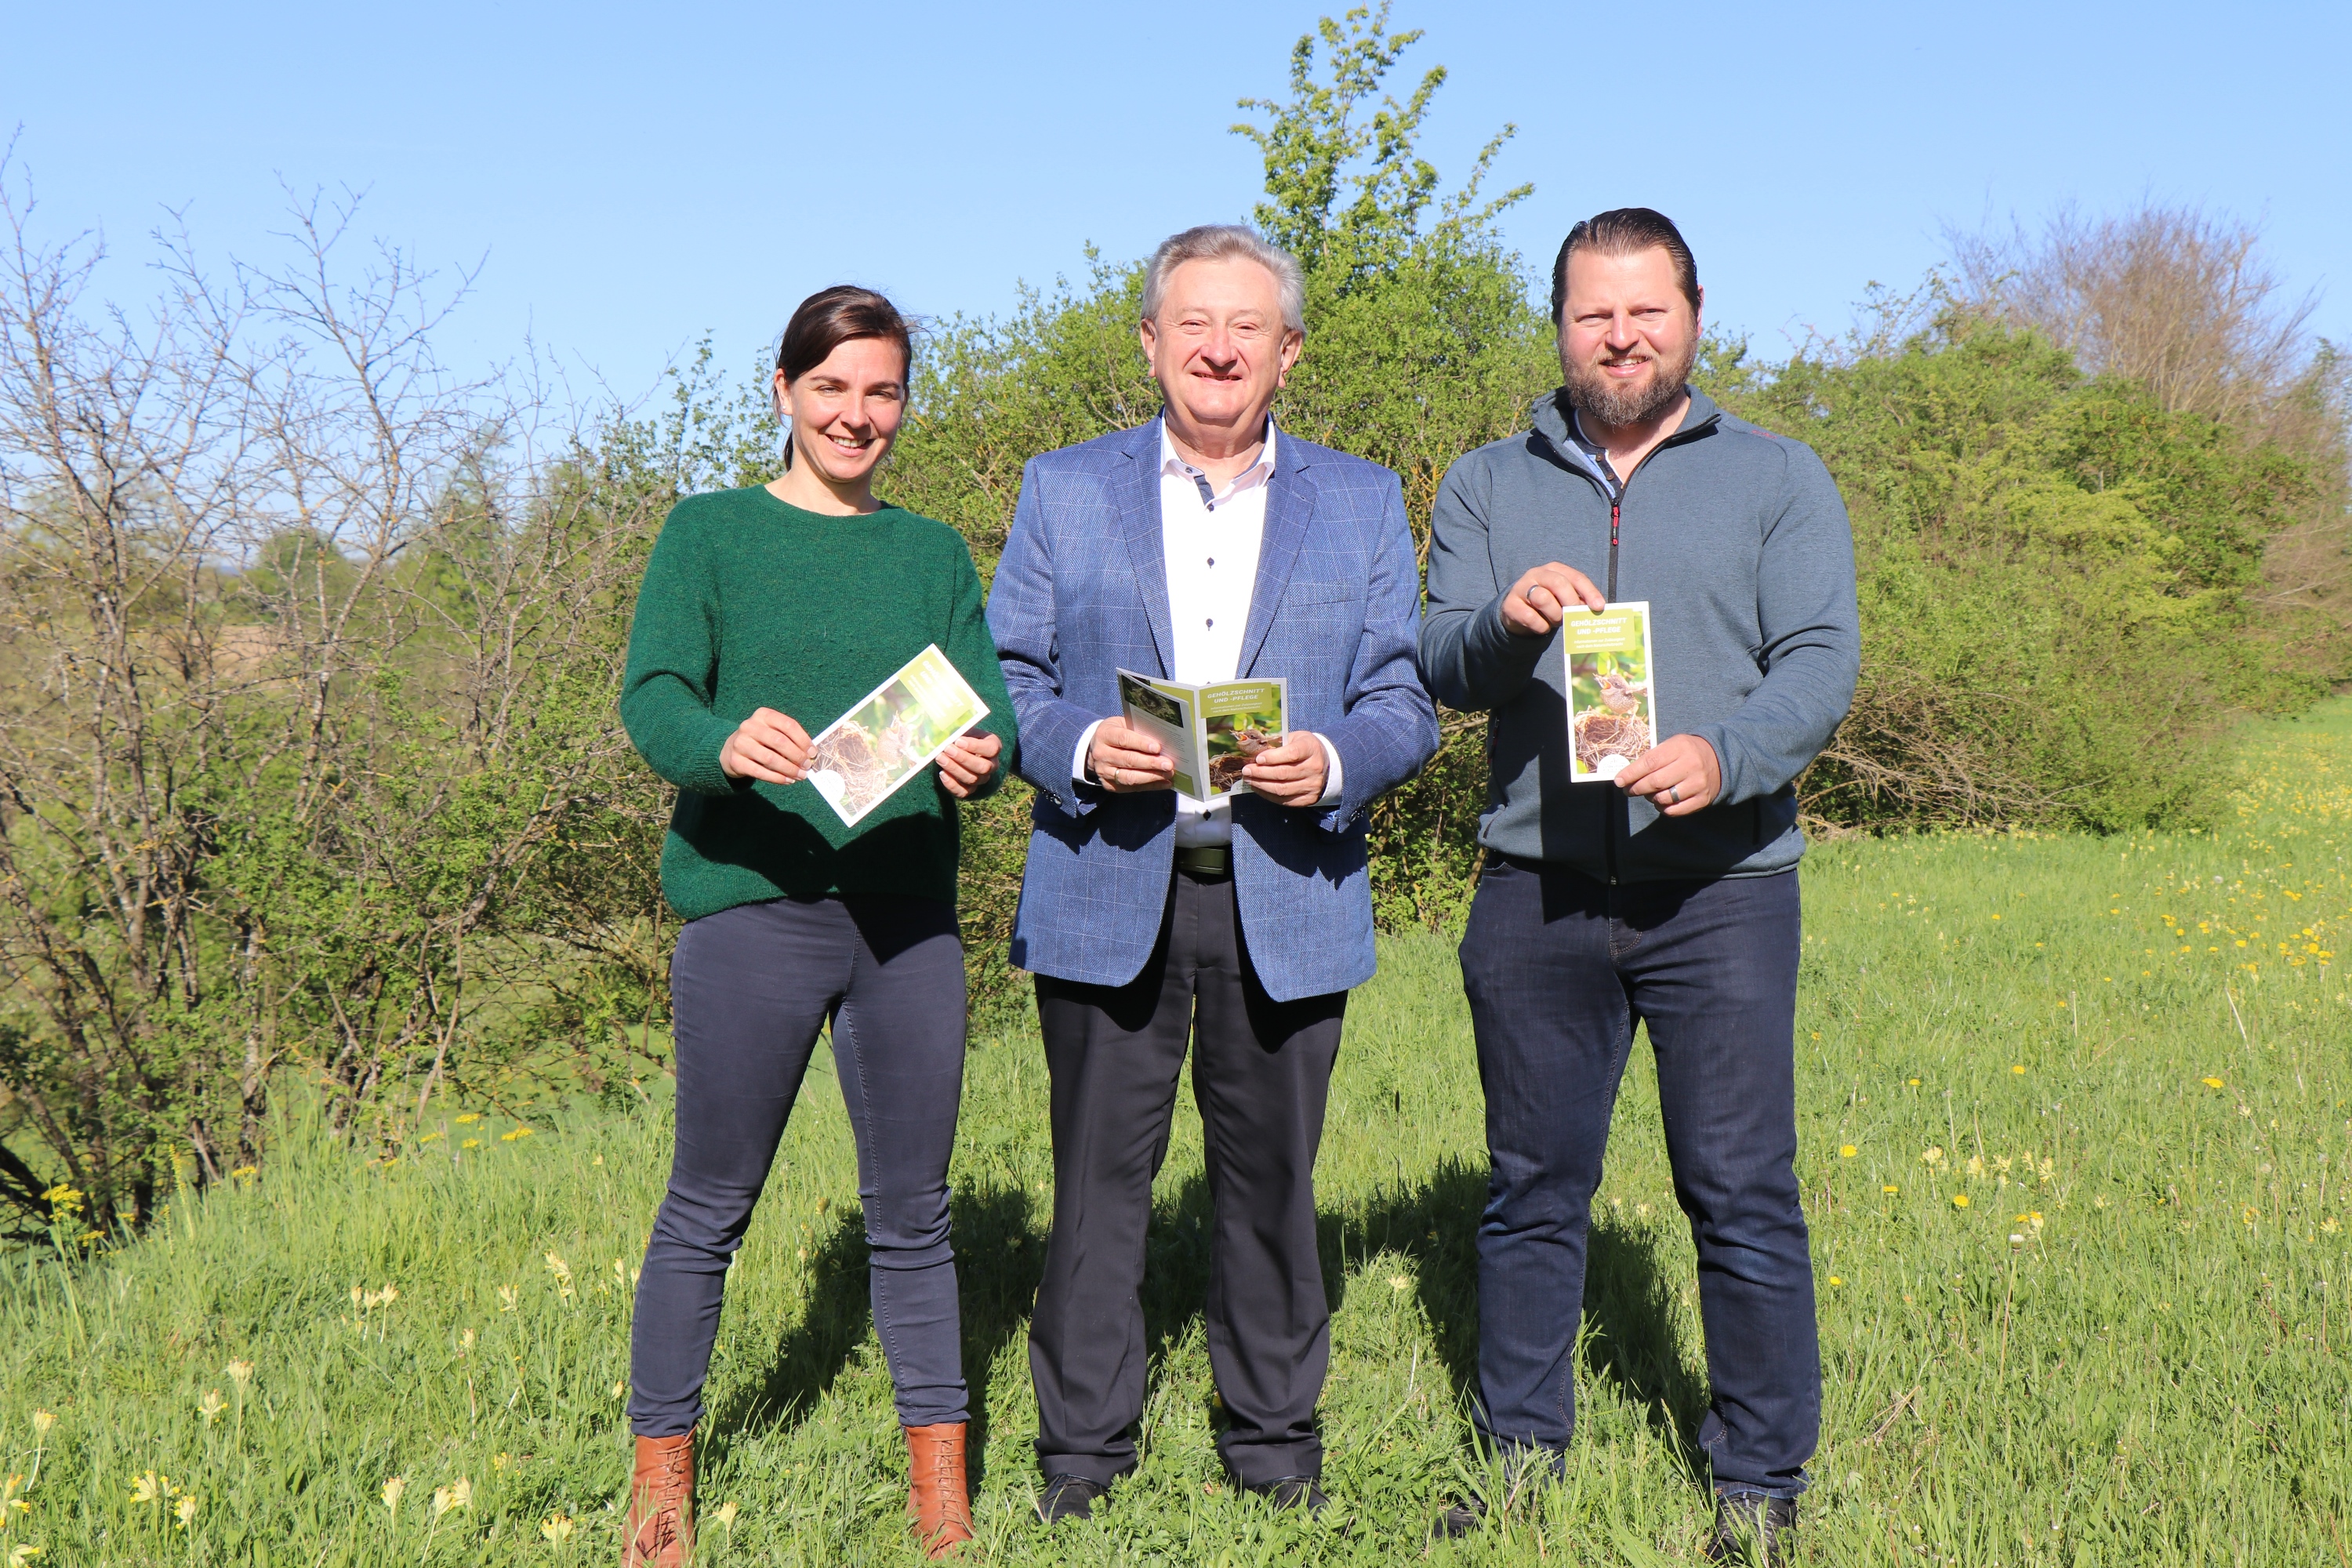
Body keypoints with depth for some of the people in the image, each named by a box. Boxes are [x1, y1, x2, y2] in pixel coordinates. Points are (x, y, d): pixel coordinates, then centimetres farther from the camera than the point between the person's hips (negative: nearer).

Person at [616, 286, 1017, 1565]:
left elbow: (989, 708, 7)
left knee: (912, 1210, 8)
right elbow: (651, 695, -5)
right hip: (751, 904, -3)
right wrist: (723, 743, -27)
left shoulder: (933, 551, 15)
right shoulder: (710, 531, 6)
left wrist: (981, 760, -17)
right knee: (709, 1206, 4)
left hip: (908, 913, 3)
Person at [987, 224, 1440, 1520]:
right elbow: (1003, 680, 6)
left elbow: (1403, 704, 7)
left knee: (1271, 1178, 8)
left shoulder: (1363, 504, 11)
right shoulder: (1063, 490, 9)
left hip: (1286, 894, 1)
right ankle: (1081, 1450, 15)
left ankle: (1275, 1438, 23)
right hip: (1107, 892, 0)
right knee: (1098, 1179, 3)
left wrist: (1332, 764, -14)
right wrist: (1077, 749, -14)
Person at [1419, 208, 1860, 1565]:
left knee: (1743, 1193, -1)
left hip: (1721, 886, -2)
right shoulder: (1488, 487, 14)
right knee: (1533, 1189, 8)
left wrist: (1725, 755, -21)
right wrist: (1506, 621, -20)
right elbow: (1443, 670, 3)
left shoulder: (1780, 479, 9)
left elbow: (1823, 664, -2)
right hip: (1536, 889, 2)